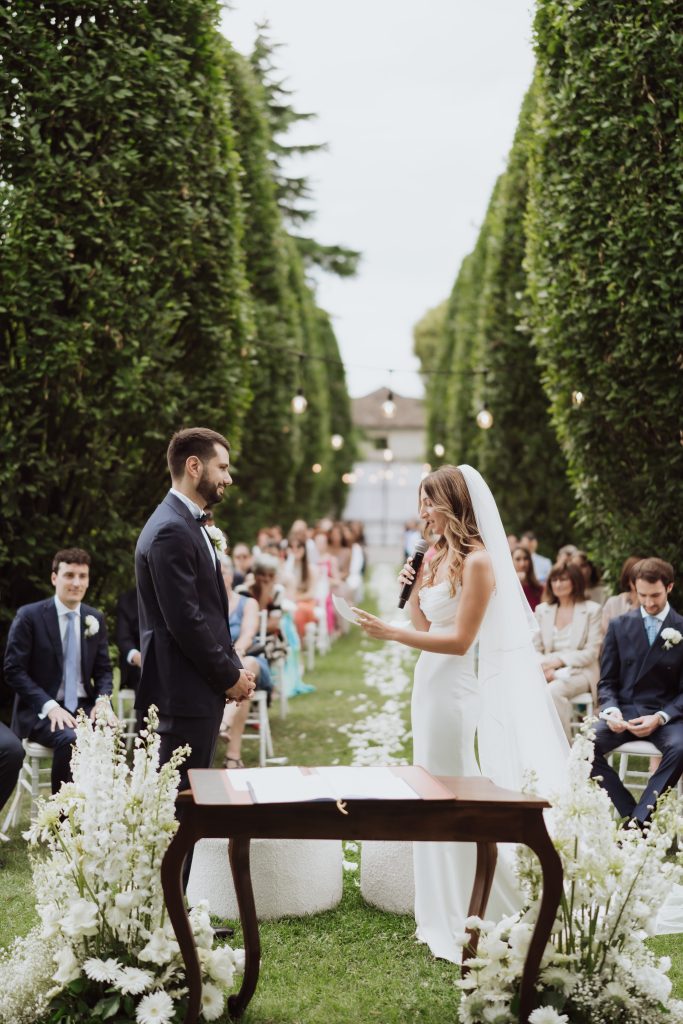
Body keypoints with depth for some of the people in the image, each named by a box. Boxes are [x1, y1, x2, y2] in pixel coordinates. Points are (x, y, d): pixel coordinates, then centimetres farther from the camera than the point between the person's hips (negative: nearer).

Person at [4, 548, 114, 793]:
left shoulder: (95, 619, 10)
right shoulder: (29, 616, -4)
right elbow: (13, 670, -7)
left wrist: (103, 699, -7)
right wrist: (49, 706, -19)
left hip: (84, 707, 4)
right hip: (41, 711, -4)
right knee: (70, 740, -34)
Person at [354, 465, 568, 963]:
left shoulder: (478, 561, -14)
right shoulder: (438, 557, 11)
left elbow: (460, 639, -19)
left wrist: (391, 632, -22)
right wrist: (413, 589, 0)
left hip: (455, 685, -9)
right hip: (430, 681, 9)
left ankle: (465, 921, 12)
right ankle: (443, 915, 25)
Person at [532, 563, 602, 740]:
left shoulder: (592, 610, 6)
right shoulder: (542, 610, 17)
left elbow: (591, 653, -2)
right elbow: (535, 649, 12)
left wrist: (559, 659, -14)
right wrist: (544, 666, -11)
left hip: (579, 672, -3)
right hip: (550, 673, 3)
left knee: (552, 691, -36)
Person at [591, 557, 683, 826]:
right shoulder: (619, 626, 10)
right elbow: (607, 681, 10)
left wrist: (660, 718, -16)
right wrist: (611, 710, -12)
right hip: (624, 710, 2)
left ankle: (639, 820, -29)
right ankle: (628, 811, -20)